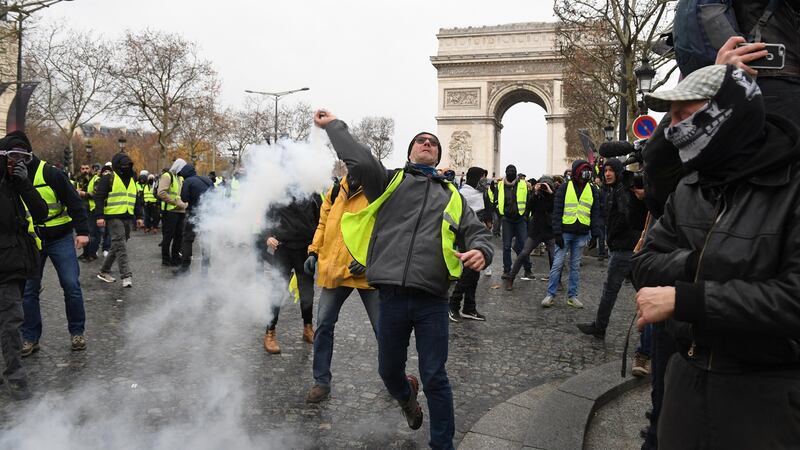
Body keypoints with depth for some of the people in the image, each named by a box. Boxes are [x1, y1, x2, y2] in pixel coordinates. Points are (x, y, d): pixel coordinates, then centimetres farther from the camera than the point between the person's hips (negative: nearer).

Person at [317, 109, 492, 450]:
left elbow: (477, 233, 11)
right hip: (392, 296, 0)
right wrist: (334, 125, 1)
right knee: (389, 370, 16)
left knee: (435, 378, 5)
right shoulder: (390, 182, 10)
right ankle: (406, 397, 51)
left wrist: (480, 250, -11)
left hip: (432, 300, 0)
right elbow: (359, 161, -7)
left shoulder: (452, 196, 17)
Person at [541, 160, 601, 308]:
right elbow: (557, 211, -4)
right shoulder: (564, 188, -1)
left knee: (575, 266, 10)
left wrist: (595, 233, 1)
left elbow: (595, 213, 10)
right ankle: (550, 295, 5)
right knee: (557, 264, -3)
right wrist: (557, 233, -11)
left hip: (582, 234, 3)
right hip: (565, 232, -3)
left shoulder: (592, 190, 8)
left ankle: (572, 296, 17)